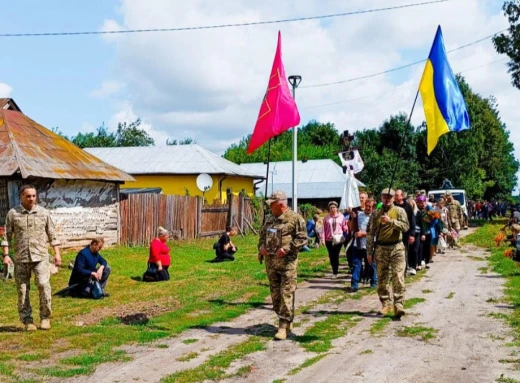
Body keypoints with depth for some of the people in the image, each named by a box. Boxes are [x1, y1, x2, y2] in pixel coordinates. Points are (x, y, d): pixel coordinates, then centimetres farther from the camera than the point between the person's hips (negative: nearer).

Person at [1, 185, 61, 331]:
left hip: (40, 257, -1)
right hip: (21, 258, 1)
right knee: (22, 290, 4)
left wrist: (57, 253, 5)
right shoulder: (13, 213, 4)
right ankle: (27, 320, 14)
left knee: (44, 285, -12)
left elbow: (52, 234, 9)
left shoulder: (44, 213, 6)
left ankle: (45, 317, 2)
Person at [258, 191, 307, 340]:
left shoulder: (295, 218, -7)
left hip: (287, 261, -7)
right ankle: (286, 320, 27)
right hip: (270, 261, 7)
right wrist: (261, 247, 5)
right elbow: (262, 235, 24)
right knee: (275, 293, 12)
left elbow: (302, 238, -10)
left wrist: (286, 249, -19)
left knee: (286, 293, -8)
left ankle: (283, 326, -5)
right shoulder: (269, 219, 15)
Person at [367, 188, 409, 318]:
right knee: (382, 278, 7)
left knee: (398, 277, -10)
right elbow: (370, 233, 7)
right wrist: (369, 252, 4)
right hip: (381, 249, 2)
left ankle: (398, 306, -10)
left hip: (397, 248, -2)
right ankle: (386, 304, 20)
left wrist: (390, 221, -23)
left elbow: (405, 227, -12)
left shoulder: (399, 211, 3)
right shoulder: (376, 213, 7)